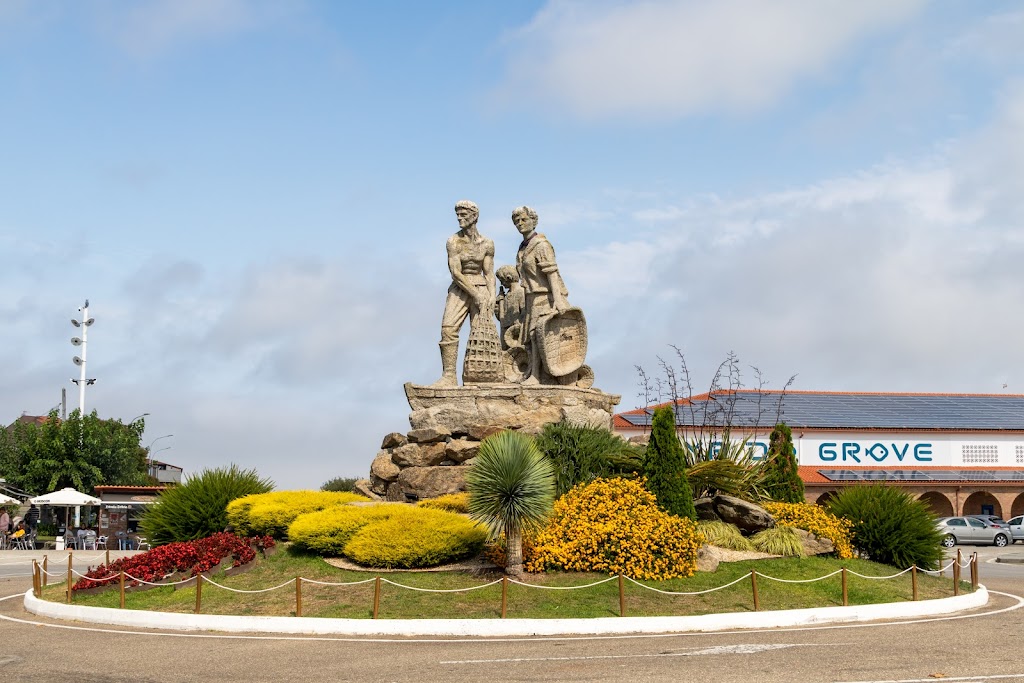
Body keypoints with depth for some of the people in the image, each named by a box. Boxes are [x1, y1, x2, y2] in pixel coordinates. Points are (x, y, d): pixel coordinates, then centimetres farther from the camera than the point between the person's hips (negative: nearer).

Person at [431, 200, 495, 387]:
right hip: (459, 289, -1)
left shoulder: (486, 244, 5)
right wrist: (476, 294, -14)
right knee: (448, 328, -17)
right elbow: (455, 272, -8)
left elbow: (489, 273, 7)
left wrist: (492, 295, -9)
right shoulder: (454, 241, -1)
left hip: (481, 289, 1)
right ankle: (449, 376, -18)